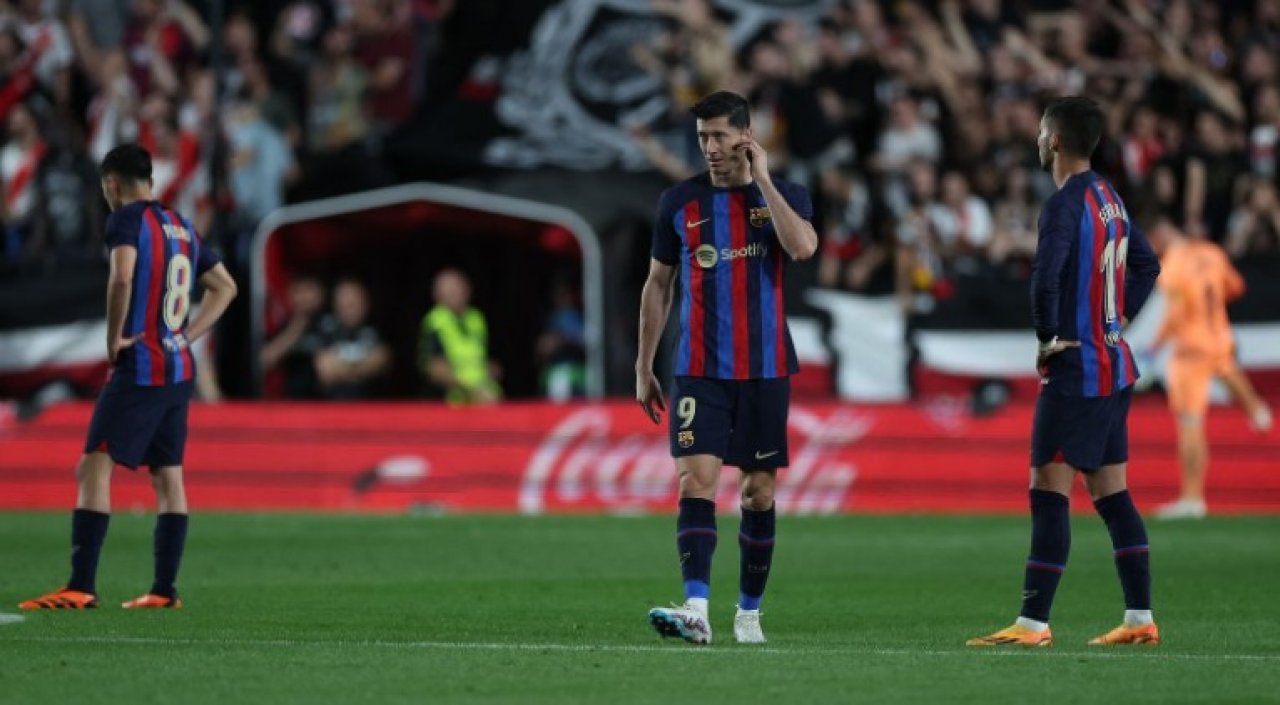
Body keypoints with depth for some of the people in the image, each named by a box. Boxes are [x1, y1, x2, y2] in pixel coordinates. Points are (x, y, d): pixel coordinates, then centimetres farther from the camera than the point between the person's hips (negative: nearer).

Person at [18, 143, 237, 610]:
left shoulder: (126, 219, -8)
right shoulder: (182, 226, 15)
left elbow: (122, 278, -26)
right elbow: (225, 287, 24)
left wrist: (114, 338, -15)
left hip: (140, 367, -8)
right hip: (179, 368, 8)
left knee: (94, 468, -10)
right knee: (168, 476, 11)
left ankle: (81, 588, -18)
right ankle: (165, 589, 13)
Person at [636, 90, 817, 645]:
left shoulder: (785, 194, 1)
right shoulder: (680, 202, 5)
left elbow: (802, 247, -21)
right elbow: (657, 285, 12)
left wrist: (762, 180, -16)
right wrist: (644, 368, 9)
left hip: (765, 370, 0)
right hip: (699, 371, 0)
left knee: (759, 490, 5)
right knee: (696, 479, -15)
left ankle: (749, 613, 17)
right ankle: (696, 610, -24)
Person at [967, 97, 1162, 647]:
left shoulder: (1064, 204, -16)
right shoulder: (1109, 199, 13)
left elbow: (1045, 278, -28)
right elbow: (1146, 265, 24)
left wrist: (1050, 335, -13)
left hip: (1076, 369, -9)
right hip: (1115, 363, 9)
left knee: (1048, 490, -8)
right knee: (1111, 492, 12)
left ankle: (1033, 623, -11)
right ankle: (1140, 617, 11)